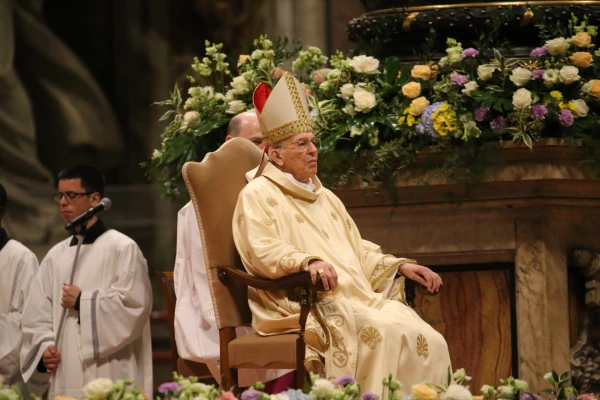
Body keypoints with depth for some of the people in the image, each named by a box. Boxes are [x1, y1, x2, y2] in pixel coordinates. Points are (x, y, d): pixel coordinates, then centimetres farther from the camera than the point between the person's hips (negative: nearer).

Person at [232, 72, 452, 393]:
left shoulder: (325, 198, 28)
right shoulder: (257, 195, 3)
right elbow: (263, 251, -14)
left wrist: (400, 266, 14)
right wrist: (308, 262, -32)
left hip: (360, 298, 8)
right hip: (308, 307, -8)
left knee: (431, 342, -18)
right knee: (386, 333, -34)